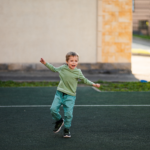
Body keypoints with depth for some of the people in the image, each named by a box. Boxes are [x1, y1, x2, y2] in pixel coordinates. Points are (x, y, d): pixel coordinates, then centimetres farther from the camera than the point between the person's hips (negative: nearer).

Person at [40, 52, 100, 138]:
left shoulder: (78, 72, -6)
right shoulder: (62, 68, 1)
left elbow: (85, 80, 6)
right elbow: (54, 69, 21)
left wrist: (93, 84, -6)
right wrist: (45, 63, 19)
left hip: (70, 96, -2)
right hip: (60, 93, 2)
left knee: (68, 114, -10)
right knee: (53, 109, -11)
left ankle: (67, 130, 12)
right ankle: (59, 121, 20)